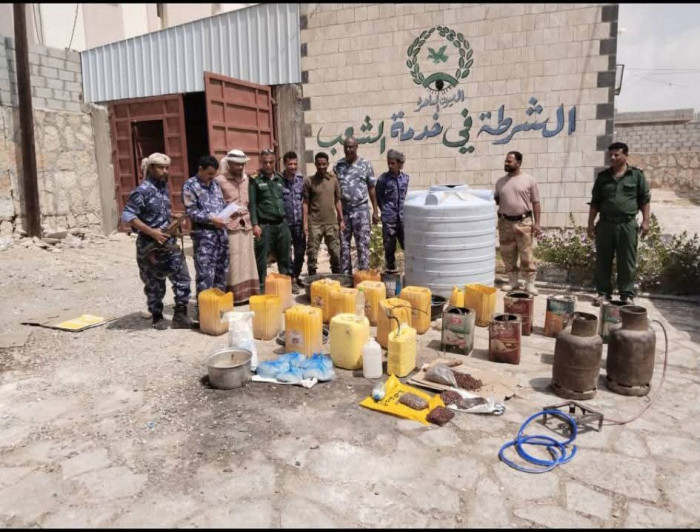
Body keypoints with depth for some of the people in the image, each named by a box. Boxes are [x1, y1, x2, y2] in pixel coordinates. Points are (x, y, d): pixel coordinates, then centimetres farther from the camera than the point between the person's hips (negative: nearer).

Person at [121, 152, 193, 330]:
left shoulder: (165, 188, 9)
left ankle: (180, 315, 10)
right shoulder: (143, 190, -14)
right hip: (150, 245, -7)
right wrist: (151, 231, -24)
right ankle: (157, 317, 23)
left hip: (170, 242, 7)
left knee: (182, 277, 2)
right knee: (154, 284, 7)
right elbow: (127, 216, -20)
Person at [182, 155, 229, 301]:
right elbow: (191, 212, -11)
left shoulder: (215, 184, 16)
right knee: (206, 274, -8)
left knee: (222, 270, 12)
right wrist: (211, 219, -21)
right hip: (204, 235, -7)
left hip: (220, 232, 7)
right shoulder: (190, 186, -4)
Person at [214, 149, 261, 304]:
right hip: (230, 225, -6)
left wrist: (247, 215, 14)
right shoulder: (220, 180, -6)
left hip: (246, 224, 6)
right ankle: (234, 295, 3)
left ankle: (247, 292, 17)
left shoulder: (246, 179, 13)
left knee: (247, 259, 9)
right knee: (233, 261, -4)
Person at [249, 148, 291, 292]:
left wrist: (286, 221, 15)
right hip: (265, 226, -5)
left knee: (284, 258, 12)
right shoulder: (255, 180, -1)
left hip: (281, 224, 5)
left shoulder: (279, 179, 15)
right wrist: (255, 224, -14)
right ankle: (261, 287, 9)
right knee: (262, 259, -1)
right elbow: (252, 203, -6)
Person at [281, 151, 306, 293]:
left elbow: (305, 200, 7)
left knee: (300, 252, 9)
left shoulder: (301, 178, 4)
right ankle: (291, 279, 14)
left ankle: (296, 277, 27)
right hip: (284, 223, -3)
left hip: (299, 223, 3)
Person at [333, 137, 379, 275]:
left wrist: (375, 211, 0)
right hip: (343, 210, 3)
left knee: (362, 244, -1)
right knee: (343, 244, 7)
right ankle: (345, 274, 16)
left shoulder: (365, 164, 1)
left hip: (361, 209, -2)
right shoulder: (338, 165, 7)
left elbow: (371, 188, 3)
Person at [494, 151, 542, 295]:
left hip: (524, 222, -4)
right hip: (505, 222, 4)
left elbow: (536, 203, -1)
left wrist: (537, 223, -7)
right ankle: (513, 281, 20)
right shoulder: (500, 182, 9)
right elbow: (496, 199, 17)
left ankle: (530, 283, 6)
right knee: (507, 255, 8)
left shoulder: (529, 180, -1)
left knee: (526, 255, -3)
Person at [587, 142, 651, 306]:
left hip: (627, 224, -2)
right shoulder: (603, 176, 10)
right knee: (603, 261, 5)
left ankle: (627, 295, 12)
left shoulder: (637, 175, 4)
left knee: (627, 262, 3)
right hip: (605, 224, 2)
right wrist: (590, 223, 7)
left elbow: (645, 200, 5)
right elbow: (595, 202, 12)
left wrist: (645, 221, -4)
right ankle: (603, 293, 15)